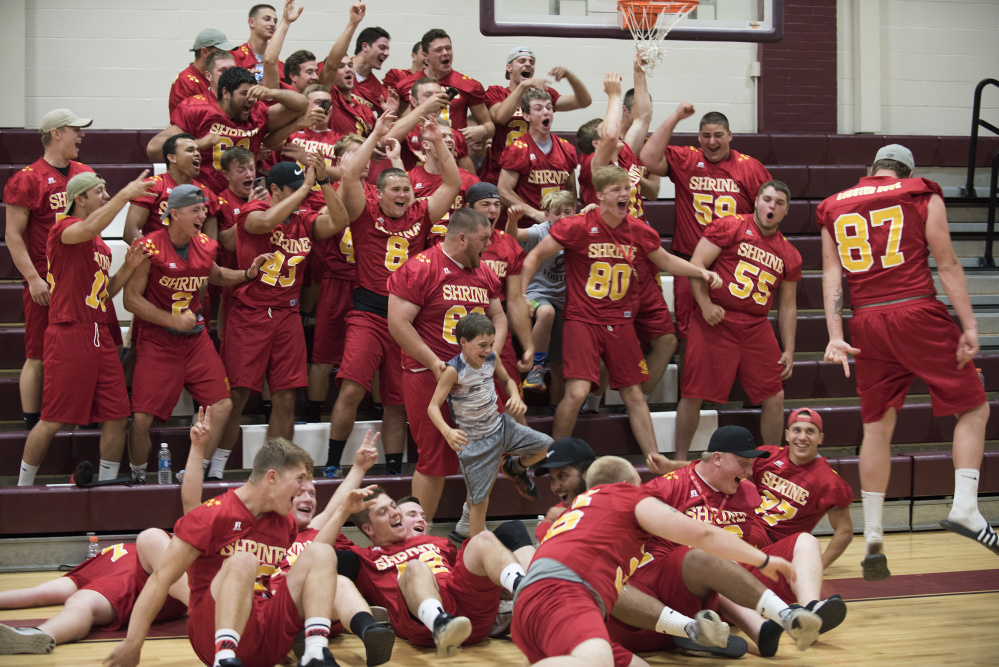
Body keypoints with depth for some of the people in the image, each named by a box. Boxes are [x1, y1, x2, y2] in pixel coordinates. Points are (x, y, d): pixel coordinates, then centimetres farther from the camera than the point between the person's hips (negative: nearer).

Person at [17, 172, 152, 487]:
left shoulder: (102, 246, 19)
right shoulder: (63, 229, -7)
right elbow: (89, 228, -30)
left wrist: (128, 266, 7)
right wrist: (125, 194, -29)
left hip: (100, 337, 8)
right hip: (68, 334, -8)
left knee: (116, 416, 3)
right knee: (52, 420, -2)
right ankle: (23, 486, 12)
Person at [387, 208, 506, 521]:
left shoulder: (484, 273, 13)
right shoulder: (419, 268, -11)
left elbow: (498, 315, 22)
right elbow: (398, 322, -15)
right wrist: (433, 362, -18)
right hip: (430, 375, -7)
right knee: (435, 460, -4)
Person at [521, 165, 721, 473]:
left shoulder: (639, 231, 3)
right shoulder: (578, 227, -11)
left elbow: (665, 260, 21)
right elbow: (535, 256, -3)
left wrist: (701, 272, 7)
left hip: (620, 322, 4)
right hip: (582, 320, -4)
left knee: (634, 394, 7)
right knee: (577, 391, -16)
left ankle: (654, 458, 14)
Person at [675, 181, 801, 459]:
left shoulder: (789, 255, 13)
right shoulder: (731, 227, -1)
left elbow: (787, 306, 17)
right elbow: (696, 264, -6)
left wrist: (789, 350, 11)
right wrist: (705, 305, -17)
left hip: (757, 328, 5)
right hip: (715, 321, -4)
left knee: (774, 397, 3)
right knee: (693, 394, -5)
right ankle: (680, 461, 7)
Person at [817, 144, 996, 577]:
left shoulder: (835, 207, 16)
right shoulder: (923, 197, 7)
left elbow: (832, 274, 7)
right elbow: (947, 265, -1)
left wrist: (835, 335, 1)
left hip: (867, 322, 4)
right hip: (918, 314, -3)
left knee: (877, 426, 8)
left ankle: (873, 539, 6)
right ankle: (964, 508, -8)